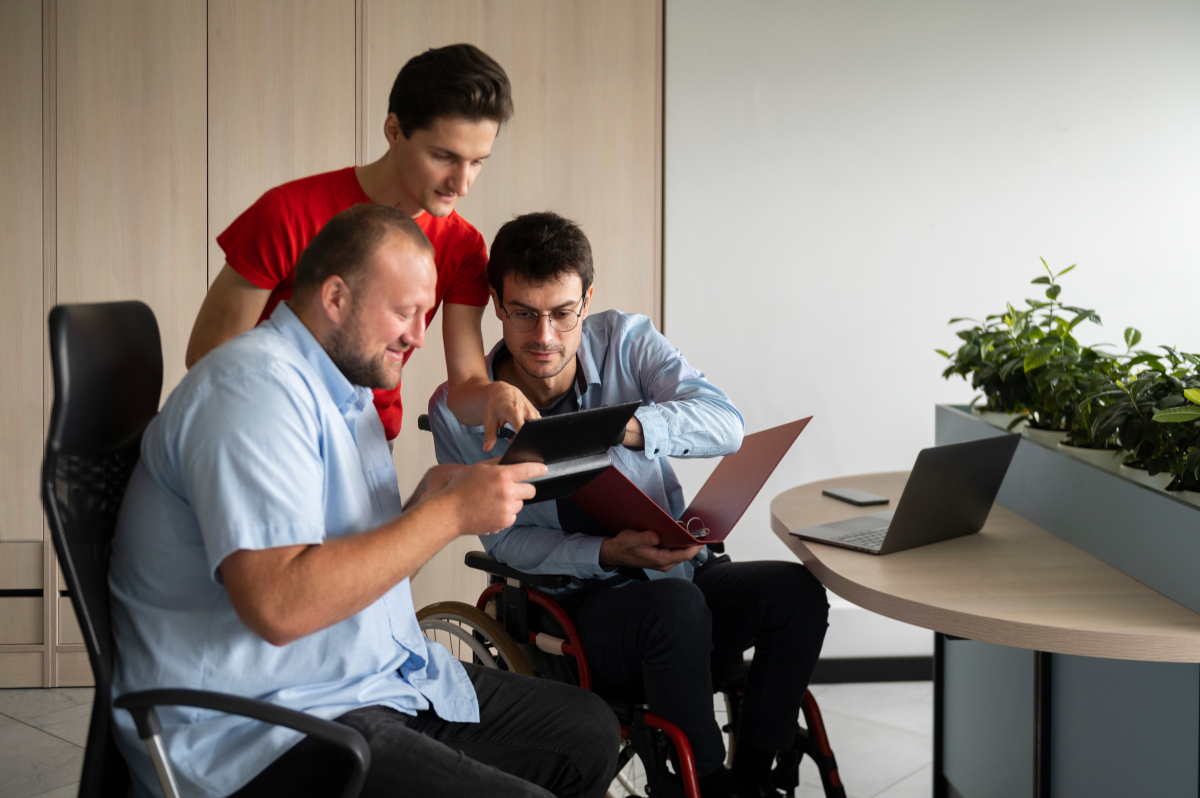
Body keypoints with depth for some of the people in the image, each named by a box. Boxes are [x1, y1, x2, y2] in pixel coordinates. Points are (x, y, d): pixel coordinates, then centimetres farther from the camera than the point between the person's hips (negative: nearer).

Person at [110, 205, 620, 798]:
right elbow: (279, 604, -30)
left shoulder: (345, 392, 17)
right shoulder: (255, 386, -17)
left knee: (588, 732, 10)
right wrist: (449, 514, -24)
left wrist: (426, 502, -1)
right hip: (267, 736, -10)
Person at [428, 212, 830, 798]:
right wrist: (608, 553, -24)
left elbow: (725, 423, -17)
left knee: (796, 592, -22)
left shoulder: (624, 341, -3)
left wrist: (626, 426, -38)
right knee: (675, 606, -35)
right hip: (571, 607, -3)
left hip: (678, 570, 4)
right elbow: (505, 539, -5)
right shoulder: (458, 410, -8)